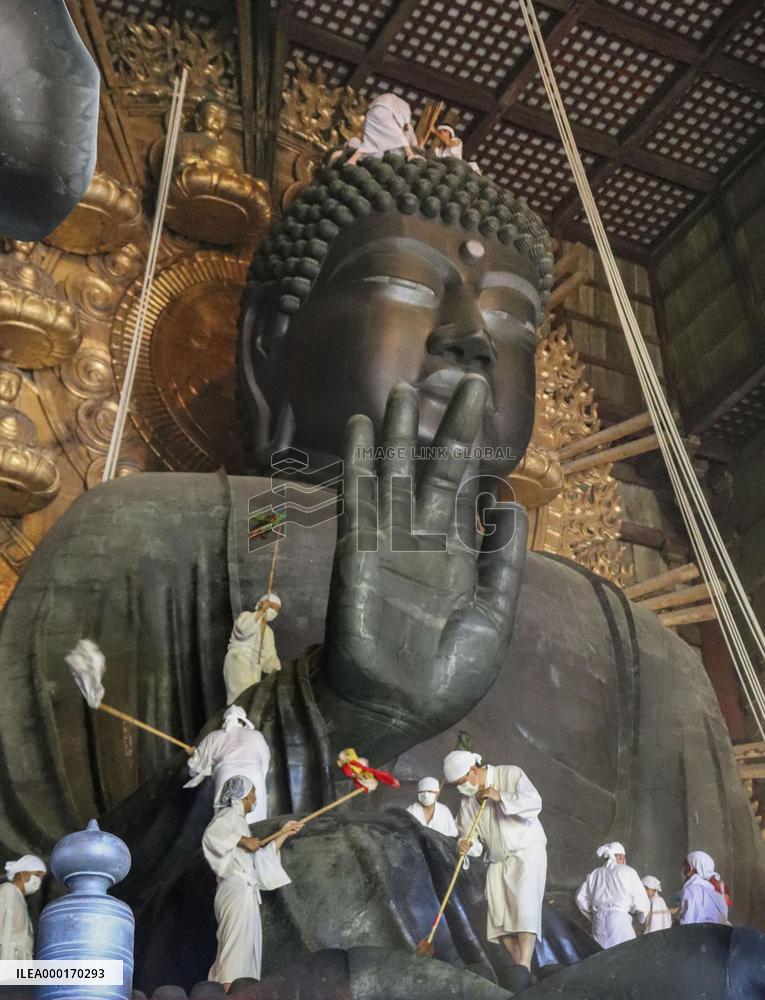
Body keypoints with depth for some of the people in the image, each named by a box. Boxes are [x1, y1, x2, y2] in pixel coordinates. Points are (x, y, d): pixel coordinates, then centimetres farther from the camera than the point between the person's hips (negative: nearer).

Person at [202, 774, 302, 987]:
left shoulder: (238, 820, 26)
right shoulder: (230, 814, -1)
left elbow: (262, 858, 29)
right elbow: (211, 834, -24)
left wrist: (283, 834, 30)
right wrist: (244, 840, -18)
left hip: (245, 893, 9)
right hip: (237, 891, -9)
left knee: (246, 952, 6)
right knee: (235, 952, -14)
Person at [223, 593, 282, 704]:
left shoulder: (268, 632, 25)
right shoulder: (246, 616, 4)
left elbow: (269, 655, 16)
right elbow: (243, 628, -21)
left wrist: (277, 670, -1)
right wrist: (261, 611, -19)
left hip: (255, 668, 7)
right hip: (238, 662, -7)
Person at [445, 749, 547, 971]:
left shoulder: (510, 774, -10)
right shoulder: (468, 799, 6)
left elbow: (534, 802, -21)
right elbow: (468, 831, 10)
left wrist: (501, 797, -23)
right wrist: (466, 844, -12)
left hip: (527, 852, -6)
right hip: (498, 861, 6)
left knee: (524, 907, -18)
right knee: (500, 917, 1)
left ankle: (524, 967, -22)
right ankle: (519, 966, 9)